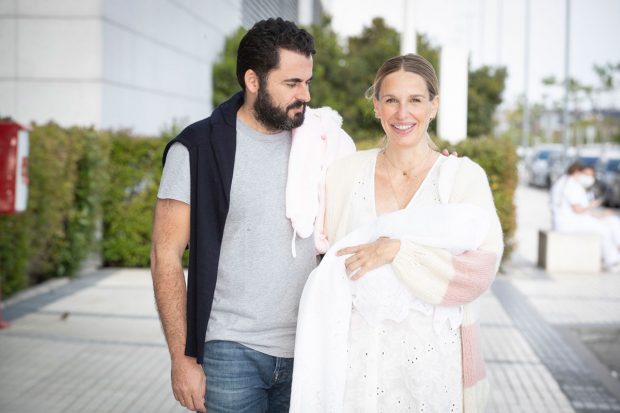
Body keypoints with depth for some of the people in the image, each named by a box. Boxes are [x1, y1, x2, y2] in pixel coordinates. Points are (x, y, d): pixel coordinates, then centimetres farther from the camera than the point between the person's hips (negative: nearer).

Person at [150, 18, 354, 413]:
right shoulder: (198, 148, -6)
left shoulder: (318, 144, 4)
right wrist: (182, 358, -10)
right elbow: (165, 256, -6)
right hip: (230, 351, -3)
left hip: (304, 350, 4)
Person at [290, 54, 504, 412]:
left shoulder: (465, 177, -3)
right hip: (356, 354, 2)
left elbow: (481, 269, -12)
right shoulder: (345, 174, 4)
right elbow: (326, 256, 13)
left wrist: (395, 250, -18)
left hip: (431, 354, -2)